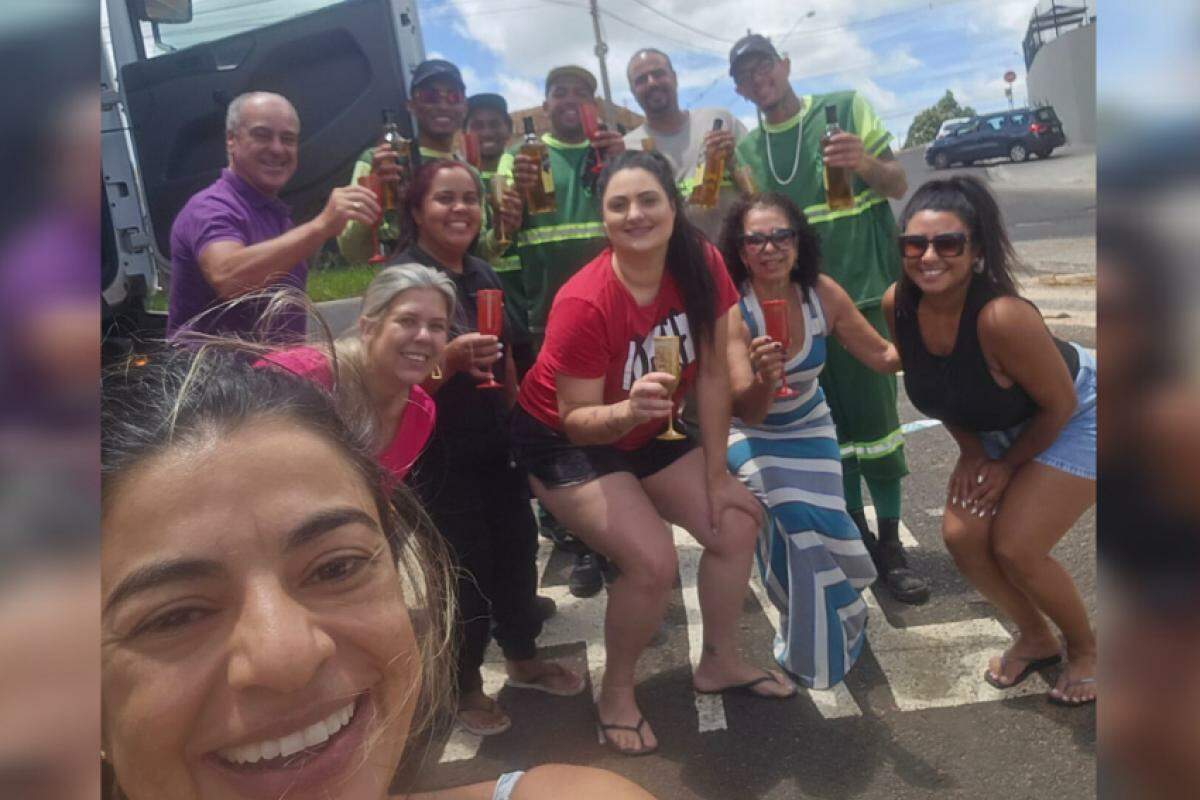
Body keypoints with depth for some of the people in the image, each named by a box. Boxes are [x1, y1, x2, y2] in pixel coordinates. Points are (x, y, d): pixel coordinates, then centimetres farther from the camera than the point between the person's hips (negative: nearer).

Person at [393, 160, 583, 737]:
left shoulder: (481, 274, 8)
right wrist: (452, 358, -33)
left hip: (496, 445, 7)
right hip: (441, 453, -7)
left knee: (517, 543, 13)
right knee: (465, 563, -1)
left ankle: (523, 657, 35)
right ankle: (464, 686, 21)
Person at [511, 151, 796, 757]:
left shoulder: (701, 265, -16)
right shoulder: (584, 303, -31)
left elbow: (712, 374, -10)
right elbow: (577, 420, -24)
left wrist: (717, 474, -7)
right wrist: (628, 410, -45)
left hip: (644, 434, 6)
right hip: (561, 442, -6)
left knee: (736, 521, 1)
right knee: (652, 559, -22)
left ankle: (719, 663, 26)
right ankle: (615, 696, 7)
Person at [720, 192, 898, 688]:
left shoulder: (823, 293, -18)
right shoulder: (731, 307, -29)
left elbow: (882, 356, -6)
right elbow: (748, 412, -33)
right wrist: (764, 379, -54)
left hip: (808, 428, 4)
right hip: (748, 432, -3)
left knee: (820, 522, -6)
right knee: (797, 521, -21)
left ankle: (828, 637, 29)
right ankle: (808, 651, 6)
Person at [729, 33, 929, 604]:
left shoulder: (846, 109, 1)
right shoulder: (747, 149, 9)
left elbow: (899, 187, 1)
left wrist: (864, 163, -20)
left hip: (860, 290, -3)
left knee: (874, 417, -4)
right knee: (831, 421, 10)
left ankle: (890, 545, 10)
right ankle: (856, 532, 24)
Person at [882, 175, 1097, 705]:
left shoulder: (1001, 317, -39)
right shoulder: (897, 304, -20)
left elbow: (1060, 404, -23)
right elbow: (938, 386, 0)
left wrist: (1008, 466, -11)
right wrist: (971, 451, -6)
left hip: (1074, 420, -6)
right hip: (997, 428, 6)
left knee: (1014, 548, -12)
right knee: (962, 536, -3)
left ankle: (1085, 650, 20)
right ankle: (1035, 638, 25)